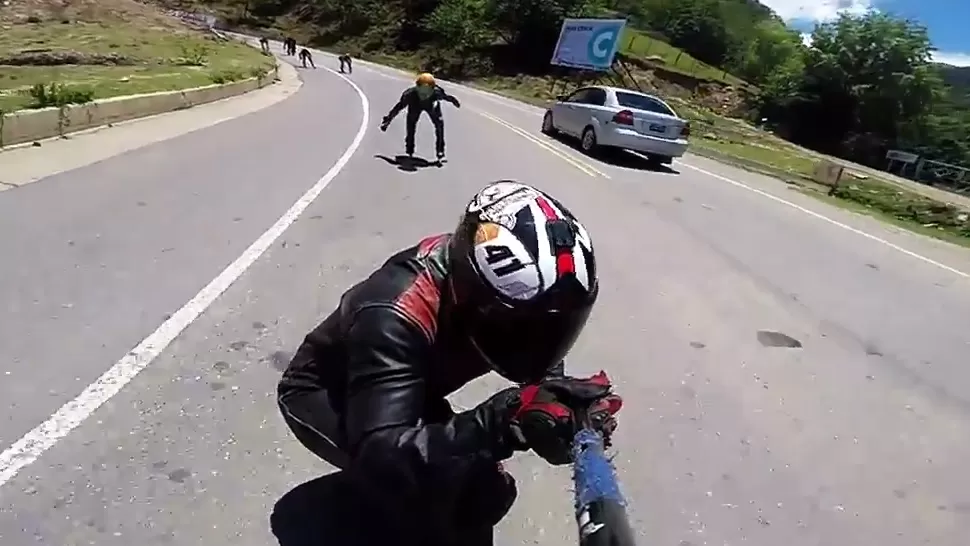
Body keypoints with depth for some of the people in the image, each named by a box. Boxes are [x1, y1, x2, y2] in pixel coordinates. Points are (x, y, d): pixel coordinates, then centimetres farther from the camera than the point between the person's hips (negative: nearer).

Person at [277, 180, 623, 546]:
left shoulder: (498, 278, -23)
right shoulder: (394, 314, -42)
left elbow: (533, 355, -8)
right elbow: (381, 456, -48)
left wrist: (555, 388, -31)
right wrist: (502, 423, -60)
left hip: (406, 391, 6)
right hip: (320, 395, -6)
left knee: (483, 490, -2)